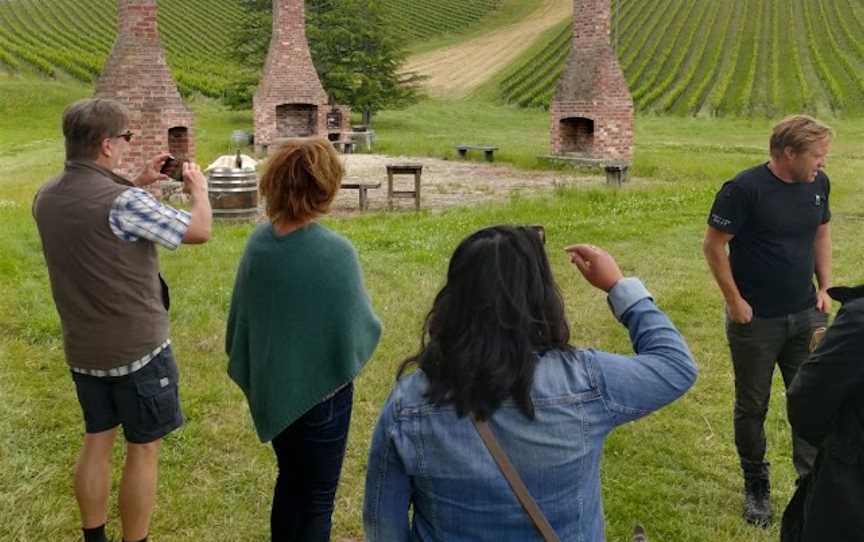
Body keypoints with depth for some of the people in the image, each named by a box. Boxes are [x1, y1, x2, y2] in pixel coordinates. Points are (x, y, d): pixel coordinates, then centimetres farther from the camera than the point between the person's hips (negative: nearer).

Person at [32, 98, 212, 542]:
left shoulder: (46, 197, -1)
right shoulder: (124, 202, -24)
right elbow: (199, 231, -15)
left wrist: (137, 184, 15)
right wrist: (198, 188, 3)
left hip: (82, 349, 7)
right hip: (137, 347, -7)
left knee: (97, 440, 20)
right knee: (143, 449, 8)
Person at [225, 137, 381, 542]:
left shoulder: (259, 240, -7)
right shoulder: (334, 251, -25)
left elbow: (240, 314, 2)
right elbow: (359, 329, -18)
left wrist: (250, 371, 16)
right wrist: (369, 328, 5)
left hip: (271, 384, 6)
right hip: (319, 389, -6)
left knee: (290, 478, 26)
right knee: (317, 494, 13)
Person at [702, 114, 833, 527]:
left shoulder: (818, 184, -1)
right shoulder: (745, 189, -19)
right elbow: (713, 245, -14)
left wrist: (824, 288, 6)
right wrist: (734, 300, -13)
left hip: (806, 316, 5)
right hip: (756, 321, -4)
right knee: (752, 407, 10)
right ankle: (756, 487, 27)